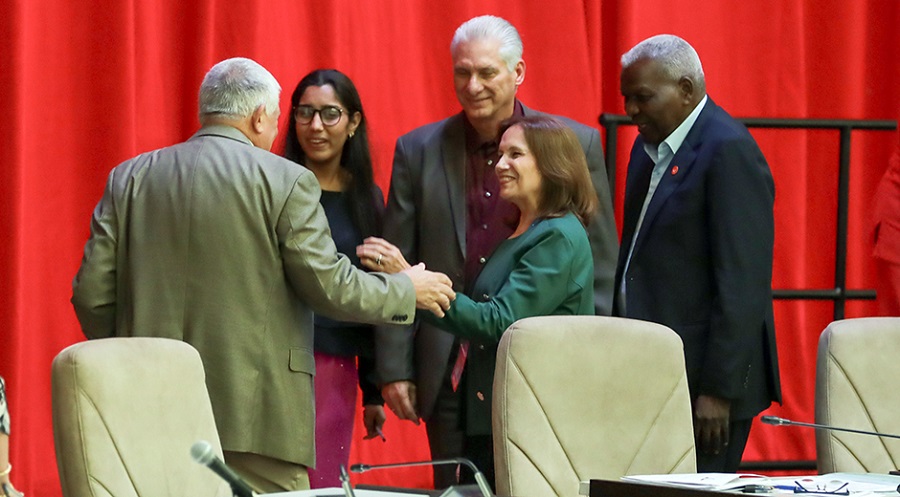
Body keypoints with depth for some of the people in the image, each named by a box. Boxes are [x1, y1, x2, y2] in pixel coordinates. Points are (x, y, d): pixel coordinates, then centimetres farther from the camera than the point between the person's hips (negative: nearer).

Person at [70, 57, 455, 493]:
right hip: (256, 420, -4)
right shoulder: (285, 181, -5)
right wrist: (407, 290, 11)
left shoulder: (129, 178, 8)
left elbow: (92, 294, 6)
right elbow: (329, 286, -6)